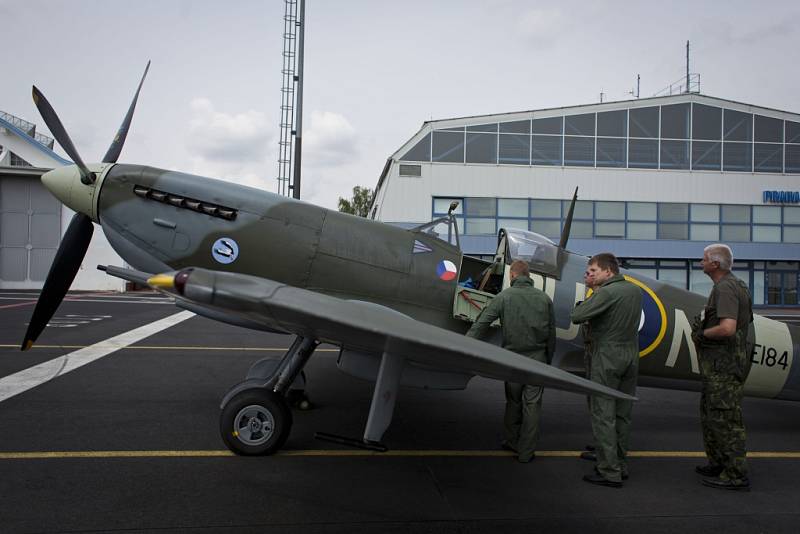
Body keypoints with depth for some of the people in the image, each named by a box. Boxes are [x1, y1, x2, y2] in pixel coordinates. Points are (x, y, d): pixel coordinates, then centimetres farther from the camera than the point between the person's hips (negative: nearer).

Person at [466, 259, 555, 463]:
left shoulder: (504, 296, -5)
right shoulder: (544, 298, 5)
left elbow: (481, 324, -11)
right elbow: (552, 333, 8)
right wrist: (548, 361, 15)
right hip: (538, 359, 2)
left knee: (513, 402, 15)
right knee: (532, 404, 6)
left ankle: (512, 441, 27)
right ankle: (526, 451, 12)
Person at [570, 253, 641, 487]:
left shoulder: (607, 292, -17)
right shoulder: (635, 291, 9)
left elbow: (577, 316, -20)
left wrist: (592, 295, -4)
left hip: (607, 358, -8)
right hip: (631, 356, 8)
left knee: (603, 415, -3)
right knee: (622, 414, 14)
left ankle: (609, 471, -1)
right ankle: (620, 464, 23)